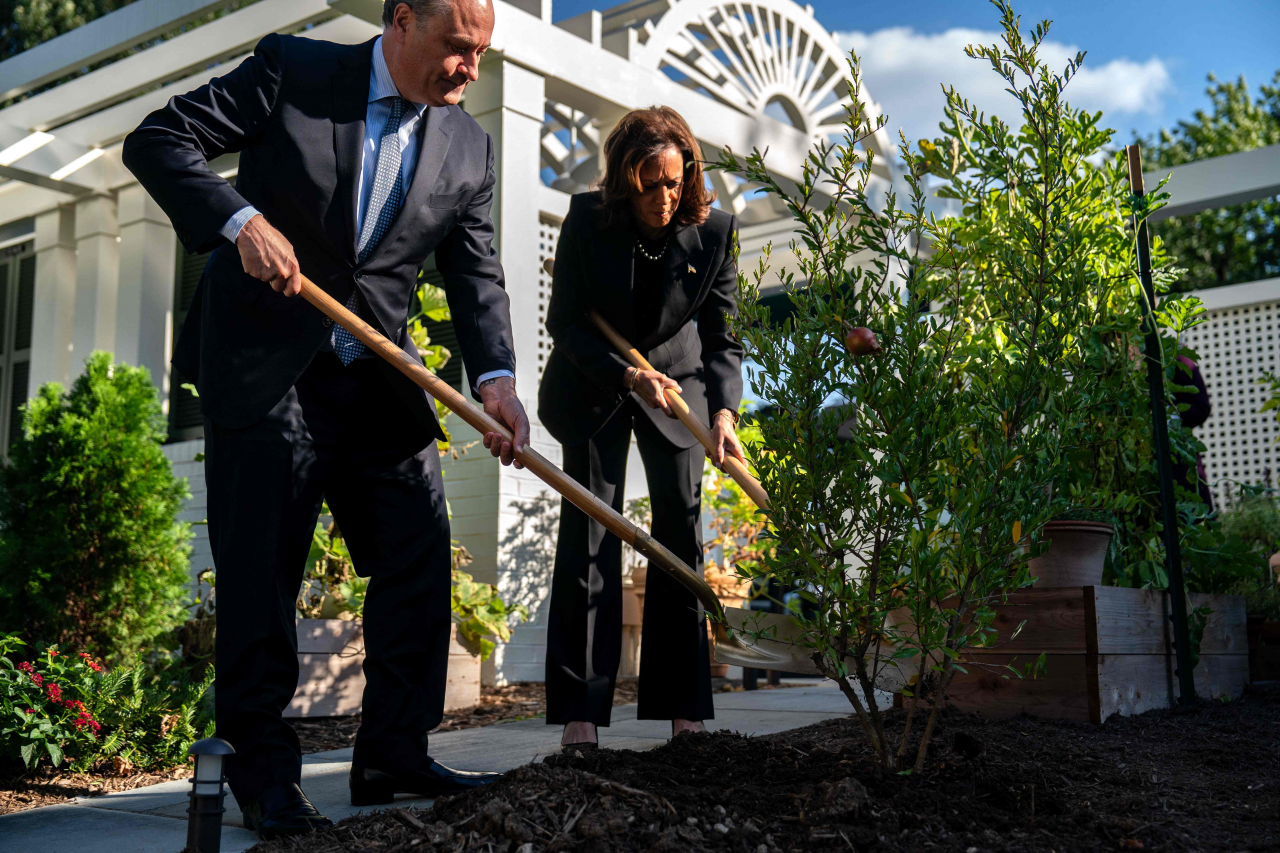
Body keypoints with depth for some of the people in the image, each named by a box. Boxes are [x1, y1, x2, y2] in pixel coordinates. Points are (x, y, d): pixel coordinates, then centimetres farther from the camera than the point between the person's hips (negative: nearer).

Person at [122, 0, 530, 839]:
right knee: (261, 565, -2)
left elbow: (476, 273, 1)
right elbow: (157, 140, -5)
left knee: (419, 553, 2)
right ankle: (265, 769, 10)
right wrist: (241, 218, -22)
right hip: (262, 361, -4)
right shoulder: (292, 71, -4)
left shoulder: (471, 147, 6)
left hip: (377, 374, 5)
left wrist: (495, 377, -16)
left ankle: (395, 753, 14)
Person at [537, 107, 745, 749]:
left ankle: (683, 706, 6)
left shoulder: (715, 231, -14)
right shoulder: (587, 218, -16)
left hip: (677, 384, 1)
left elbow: (722, 340, -11)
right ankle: (579, 709, 0)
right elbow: (563, 322, -12)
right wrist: (627, 375, -25)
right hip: (592, 388, -1)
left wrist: (724, 411, -28)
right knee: (589, 537, -5)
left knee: (682, 535, -2)